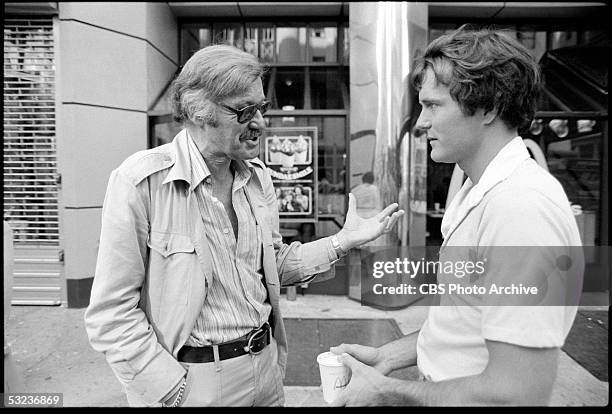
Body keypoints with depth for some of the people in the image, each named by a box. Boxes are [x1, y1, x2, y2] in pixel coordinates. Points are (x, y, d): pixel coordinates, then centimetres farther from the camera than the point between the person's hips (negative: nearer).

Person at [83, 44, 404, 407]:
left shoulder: (258, 177, 2)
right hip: (194, 381, -6)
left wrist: (344, 240, -1)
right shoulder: (140, 181, -18)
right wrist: (174, 390, -17)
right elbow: (111, 315, -16)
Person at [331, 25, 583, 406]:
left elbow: (517, 394, -29)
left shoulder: (522, 207, -28)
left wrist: (387, 392, -18)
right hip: (439, 389, 8)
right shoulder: (478, 195, 3)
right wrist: (387, 356, 3)